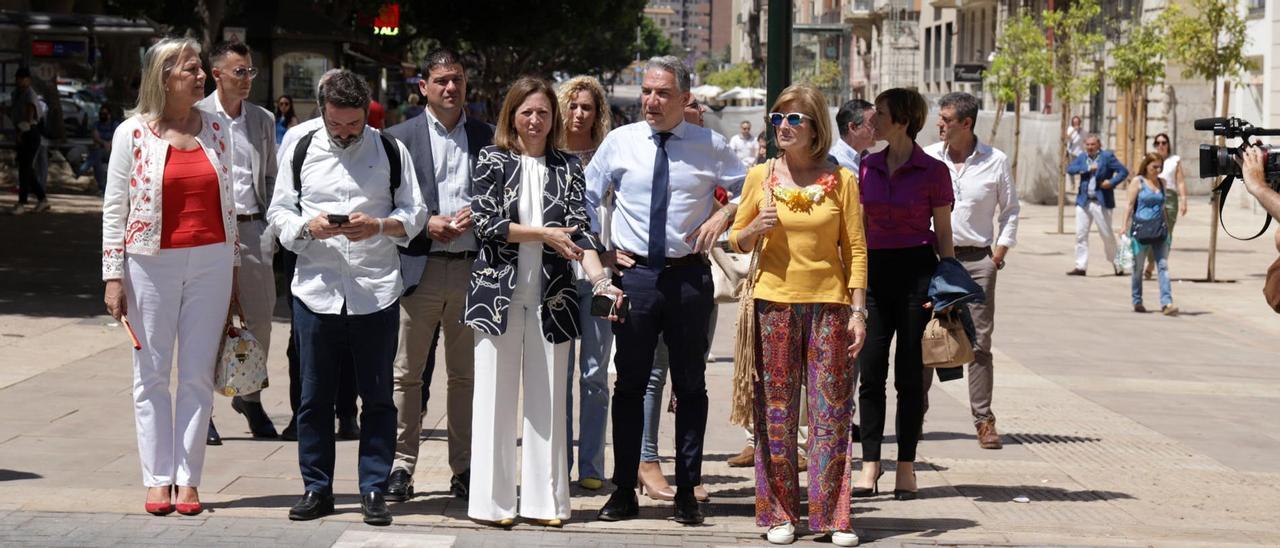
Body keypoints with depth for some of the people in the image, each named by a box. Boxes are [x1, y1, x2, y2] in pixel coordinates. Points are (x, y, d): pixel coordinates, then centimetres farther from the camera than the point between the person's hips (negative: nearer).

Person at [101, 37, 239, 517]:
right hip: (152, 263, -2)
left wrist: (232, 267, 13)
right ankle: (157, 480, 9)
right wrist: (113, 277, -5)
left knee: (198, 374, 2)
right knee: (152, 375, 3)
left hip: (210, 262, 2)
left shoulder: (216, 129, 8)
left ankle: (188, 479, 7)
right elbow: (114, 208, 0)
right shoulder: (133, 133, -2)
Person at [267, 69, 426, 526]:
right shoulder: (302, 151, 6)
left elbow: (414, 213, 4)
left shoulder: (391, 151, 3)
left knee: (377, 397, 4)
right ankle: (317, 489, 18)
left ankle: (374, 491, 12)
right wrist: (308, 227, -12)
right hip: (316, 293, 1)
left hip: (376, 294, -1)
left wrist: (381, 225, -16)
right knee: (315, 396, 7)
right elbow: (279, 212, 8)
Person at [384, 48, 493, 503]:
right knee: (407, 374, 1)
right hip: (419, 268, -2)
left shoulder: (487, 137, 11)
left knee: (466, 374, 7)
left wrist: (476, 217, -8)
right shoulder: (400, 138, 4)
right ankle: (401, 465, 6)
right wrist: (426, 225, -12)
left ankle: (464, 468, 14)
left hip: (472, 268, 2)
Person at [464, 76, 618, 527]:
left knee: (547, 400, 4)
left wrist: (600, 279, -18)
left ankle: (545, 500, 9)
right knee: (496, 397, 1)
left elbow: (580, 230, -2)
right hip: (499, 293, -2)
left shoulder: (567, 168, 8)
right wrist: (544, 234, -10)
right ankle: (492, 502, 5)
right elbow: (485, 223, -7)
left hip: (550, 298, 2)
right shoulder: (493, 160, 3)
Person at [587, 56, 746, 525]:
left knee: (691, 385, 6)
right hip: (635, 273, 1)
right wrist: (601, 247, 5)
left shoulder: (711, 147, 0)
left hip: (690, 275, 0)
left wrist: (723, 217, -4)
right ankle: (624, 490, 12)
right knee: (630, 384, 5)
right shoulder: (619, 141, 2)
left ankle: (687, 491, 14)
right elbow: (586, 196, 12)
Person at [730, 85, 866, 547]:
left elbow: (855, 248, 3)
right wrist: (755, 228, -10)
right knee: (777, 410, 3)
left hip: (828, 301, -1)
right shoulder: (760, 177, 5)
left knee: (832, 409, -1)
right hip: (774, 301, 1)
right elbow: (737, 242, 12)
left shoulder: (840, 179, 2)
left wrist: (858, 309, -4)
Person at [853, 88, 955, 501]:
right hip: (876, 270, 4)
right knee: (870, 371, 1)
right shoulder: (868, 167, 9)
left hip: (917, 271, -4)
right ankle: (870, 466, 6)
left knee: (909, 374, 2)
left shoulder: (933, 171, -4)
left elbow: (943, 233, 1)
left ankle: (906, 467, 10)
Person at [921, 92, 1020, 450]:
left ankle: (983, 420, 4)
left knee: (979, 341, 0)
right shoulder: (927, 159, 3)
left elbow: (1010, 211, 10)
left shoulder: (996, 161, 2)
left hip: (978, 259, -1)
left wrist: (999, 252, 0)